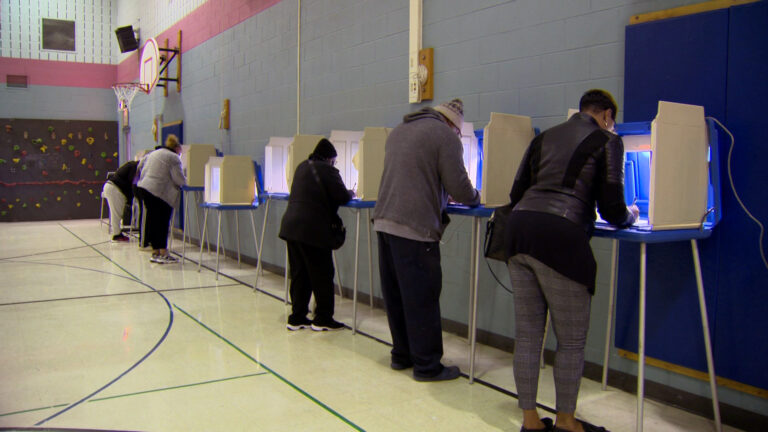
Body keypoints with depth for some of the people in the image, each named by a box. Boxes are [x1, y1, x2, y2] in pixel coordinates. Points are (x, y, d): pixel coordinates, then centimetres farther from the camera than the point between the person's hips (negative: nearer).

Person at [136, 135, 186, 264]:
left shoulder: (153, 153, 23)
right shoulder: (174, 158, -2)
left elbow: (140, 166, 32)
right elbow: (178, 178, -7)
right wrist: (184, 182, 13)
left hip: (144, 188, 8)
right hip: (159, 192, -8)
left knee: (152, 220, 11)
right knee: (162, 222, -5)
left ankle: (155, 252, 16)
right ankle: (163, 254, -4)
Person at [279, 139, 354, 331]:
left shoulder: (302, 167, 18)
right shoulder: (328, 171, -5)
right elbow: (342, 197, -9)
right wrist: (351, 194, 14)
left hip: (290, 226, 8)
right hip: (312, 229, -8)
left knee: (299, 274, 13)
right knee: (322, 274, 2)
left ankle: (297, 317, 17)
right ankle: (323, 319, 7)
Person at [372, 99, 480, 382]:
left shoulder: (398, 131, 20)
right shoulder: (445, 135, -4)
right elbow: (458, 186, -9)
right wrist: (475, 198, 13)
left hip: (384, 221, 8)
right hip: (415, 228, -8)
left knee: (395, 295, 15)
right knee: (422, 300, 1)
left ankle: (402, 355, 28)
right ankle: (427, 365, 10)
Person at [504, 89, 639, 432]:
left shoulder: (544, 138, 21)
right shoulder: (607, 142, 6)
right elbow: (611, 210, 1)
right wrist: (630, 216, 24)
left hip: (519, 228, 6)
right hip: (559, 238, -6)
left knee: (526, 333, 13)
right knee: (571, 340, 9)